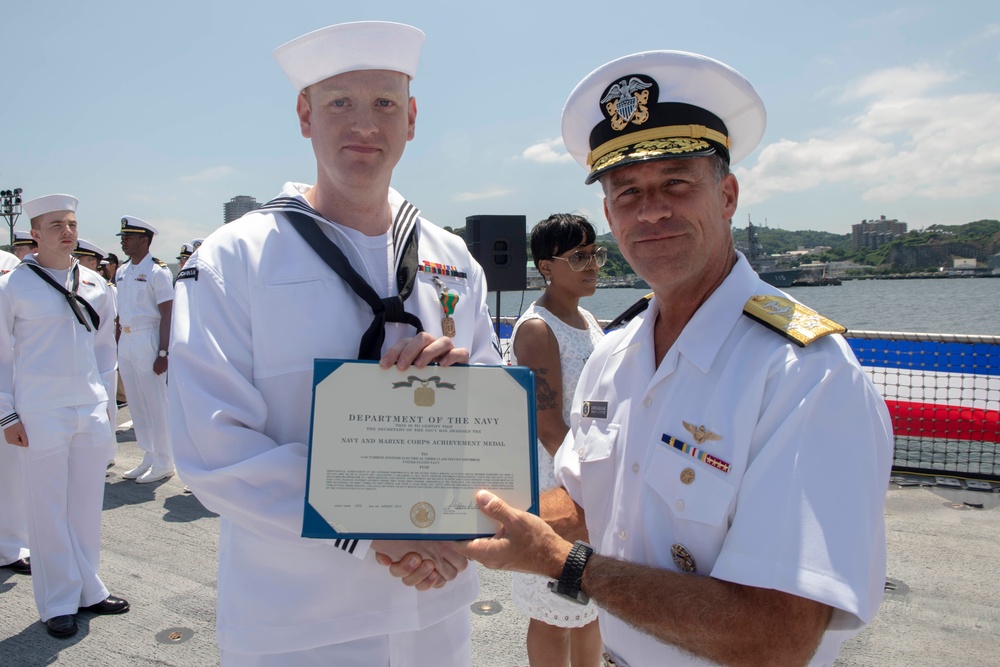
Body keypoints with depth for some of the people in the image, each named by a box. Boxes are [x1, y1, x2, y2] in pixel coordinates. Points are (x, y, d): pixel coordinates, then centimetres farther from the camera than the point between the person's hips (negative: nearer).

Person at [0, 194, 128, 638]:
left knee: (88, 504, 11)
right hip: (40, 415, -4)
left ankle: (88, 589, 26)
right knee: (49, 509, 4)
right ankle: (58, 604, 17)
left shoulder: (94, 285, 8)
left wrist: (103, 396, 11)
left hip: (91, 412, 4)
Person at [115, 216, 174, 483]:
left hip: (147, 339, -8)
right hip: (126, 340, 8)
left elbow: (167, 314, -13)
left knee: (156, 402, -1)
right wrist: (117, 345, 14)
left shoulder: (157, 271, -9)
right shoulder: (122, 271, 14)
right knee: (136, 402, 12)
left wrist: (163, 353, -18)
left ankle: (163, 463, 8)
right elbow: (121, 312, 19)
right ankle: (149, 457, 23)